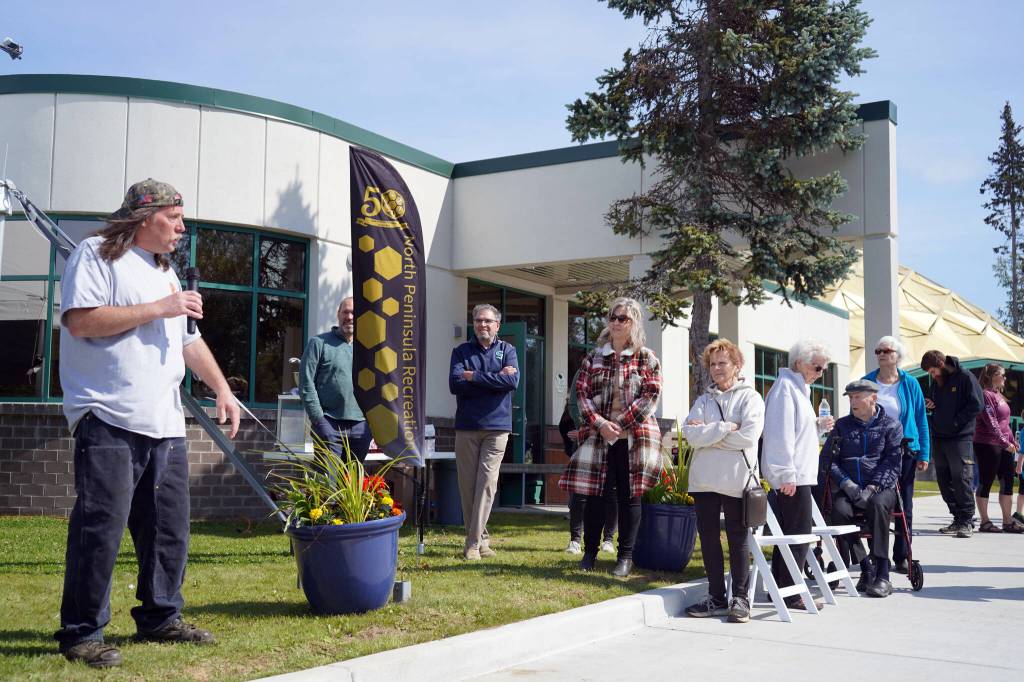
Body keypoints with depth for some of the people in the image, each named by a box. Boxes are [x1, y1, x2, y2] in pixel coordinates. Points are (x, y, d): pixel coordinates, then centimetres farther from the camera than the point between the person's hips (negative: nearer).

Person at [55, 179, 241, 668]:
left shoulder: (165, 272, 23)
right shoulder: (96, 254, -2)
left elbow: (189, 341, 27)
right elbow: (79, 320, -16)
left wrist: (221, 388, 15)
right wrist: (157, 309, -14)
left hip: (164, 425, 8)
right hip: (109, 420, -8)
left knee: (169, 527, 10)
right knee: (101, 526, -8)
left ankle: (160, 617, 22)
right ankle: (82, 632, 3)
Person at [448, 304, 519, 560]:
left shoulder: (507, 350, 8)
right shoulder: (461, 352, 9)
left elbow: (512, 381, -11)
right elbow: (454, 384, -7)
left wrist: (474, 377, -9)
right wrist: (495, 378, -9)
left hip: (497, 426, -1)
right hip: (466, 426, 1)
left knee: (487, 483, -9)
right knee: (468, 485, 3)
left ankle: (474, 542, -8)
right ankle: (480, 537, 15)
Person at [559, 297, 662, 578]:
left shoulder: (646, 358, 3)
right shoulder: (594, 357, 10)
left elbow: (651, 395, -5)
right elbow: (582, 392, 5)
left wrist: (620, 424, -12)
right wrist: (599, 423, -11)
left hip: (633, 436, -2)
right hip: (598, 435, 2)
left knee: (629, 494, 3)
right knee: (594, 494, 3)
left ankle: (625, 557, 12)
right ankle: (590, 552, 16)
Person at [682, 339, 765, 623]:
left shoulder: (750, 398, 0)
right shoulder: (704, 400, 13)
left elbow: (748, 436, -16)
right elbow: (691, 434, -3)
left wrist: (707, 433, -9)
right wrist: (725, 427, -12)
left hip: (736, 480, -4)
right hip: (704, 479, 4)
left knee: (738, 540, 4)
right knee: (708, 537, 8)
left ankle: (740, 598, 13)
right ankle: (716, 597, 18)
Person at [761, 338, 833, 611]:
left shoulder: (797, 387, 20)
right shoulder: (785, 387, -12)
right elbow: (780, 434, -19)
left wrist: (819, 425, 9)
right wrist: (787, 474, -22)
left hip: (797, 474, 10)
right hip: (793, 476, -10)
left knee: (788, 534, 12)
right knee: (798, 534, -6)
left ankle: (780, 588, 19)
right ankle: (790, 594, -1)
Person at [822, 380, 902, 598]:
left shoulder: (891, 426, 9)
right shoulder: (842, 426, 17)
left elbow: (892, 463, -1)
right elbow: (829, 458, 8)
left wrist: (873, 487, -16)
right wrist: (846, 483, -9)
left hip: (881, 487, -2)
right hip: (849, 488, 2)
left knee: (877, 504, -37)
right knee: (839, 509, -31)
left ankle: (882, 574, -32)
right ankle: (866, 567, -15)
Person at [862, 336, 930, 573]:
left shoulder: (910, 384, 1)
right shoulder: (867, 382, 2)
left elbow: (921, 420, 3)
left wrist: (923, 454, -3)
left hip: (904, 452, 0)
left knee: (904, 506, 6)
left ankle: (901, 558, 14)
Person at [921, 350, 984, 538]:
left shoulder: (965, 378, -6)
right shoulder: (936, 382, 16)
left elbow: (978, 405, -11)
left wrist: (956, 422, -13)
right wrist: (928, 404, 5)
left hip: (960, 438, -7)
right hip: (939, 437, 7)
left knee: (962, 479, -7)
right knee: (944, 481, 8)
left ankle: (966, 521, 0)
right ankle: (958, 519, 16)